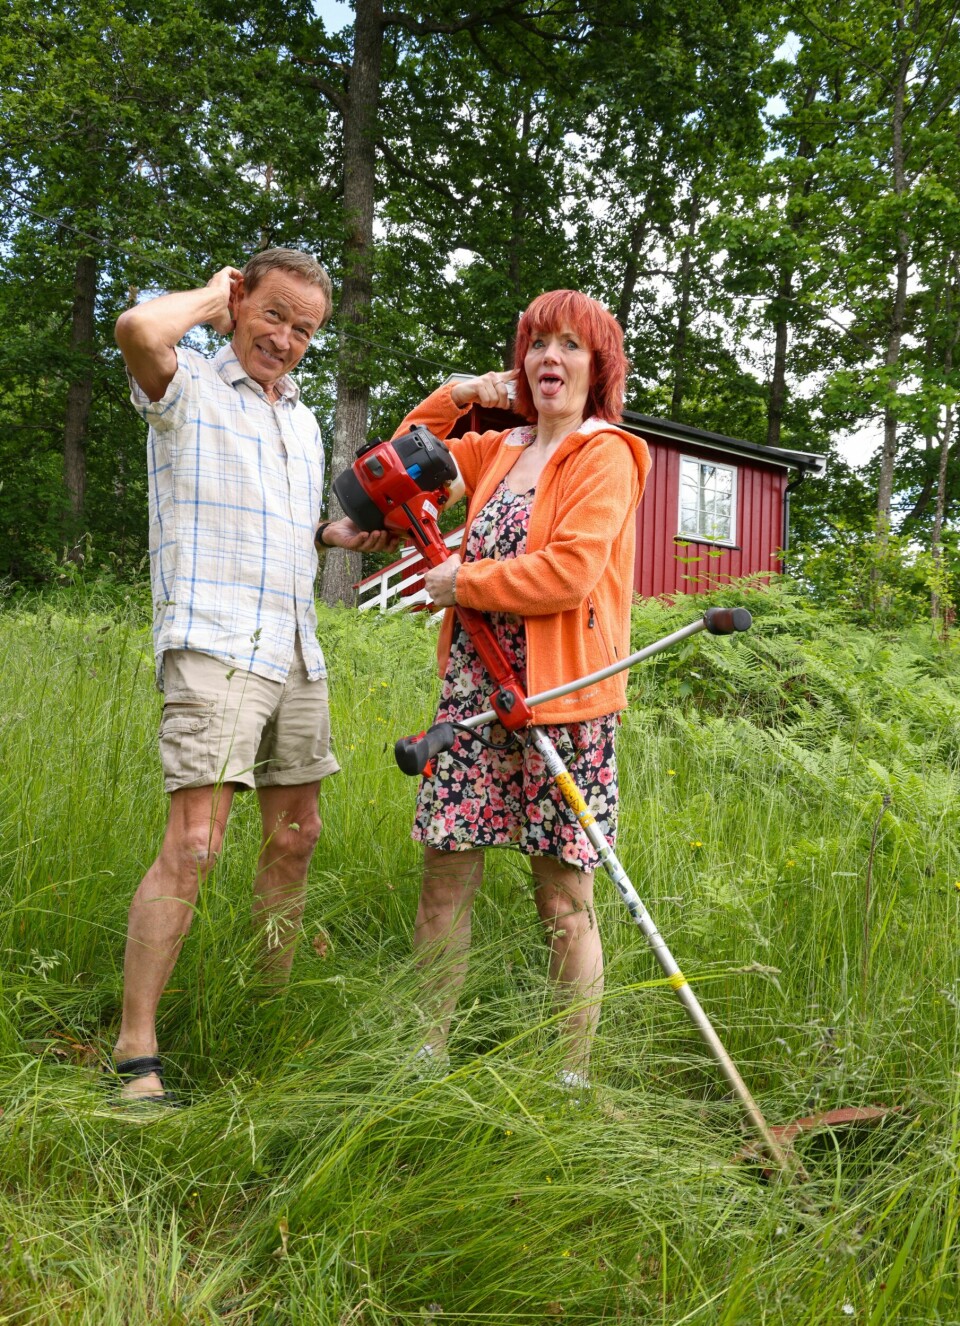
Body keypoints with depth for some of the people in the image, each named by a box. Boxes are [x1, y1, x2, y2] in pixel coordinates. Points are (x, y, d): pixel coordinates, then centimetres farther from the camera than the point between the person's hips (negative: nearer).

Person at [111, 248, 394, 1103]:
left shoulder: (302, 417, 21)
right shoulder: (187, 388, -1)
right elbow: (138, 330, -25)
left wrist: (335, 534, 11)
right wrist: (212, 299, -5)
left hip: (295, 651, 8)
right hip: (215, 645, -8)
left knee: (296, 836, 12)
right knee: (194, 845, -15)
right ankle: (135, 1054, -6)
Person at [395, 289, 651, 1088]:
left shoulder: (605, 456, -2)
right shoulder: (500, 452, 17)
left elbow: (570, 572, -17)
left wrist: (462, 581, -8)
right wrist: (457, 396, 16)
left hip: (559, 700, -6)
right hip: (473, 691, 6)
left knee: (565, 899, 2)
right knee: (446, 879, 5)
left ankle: (573, 1075, 14)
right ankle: (431, 1051, 18)